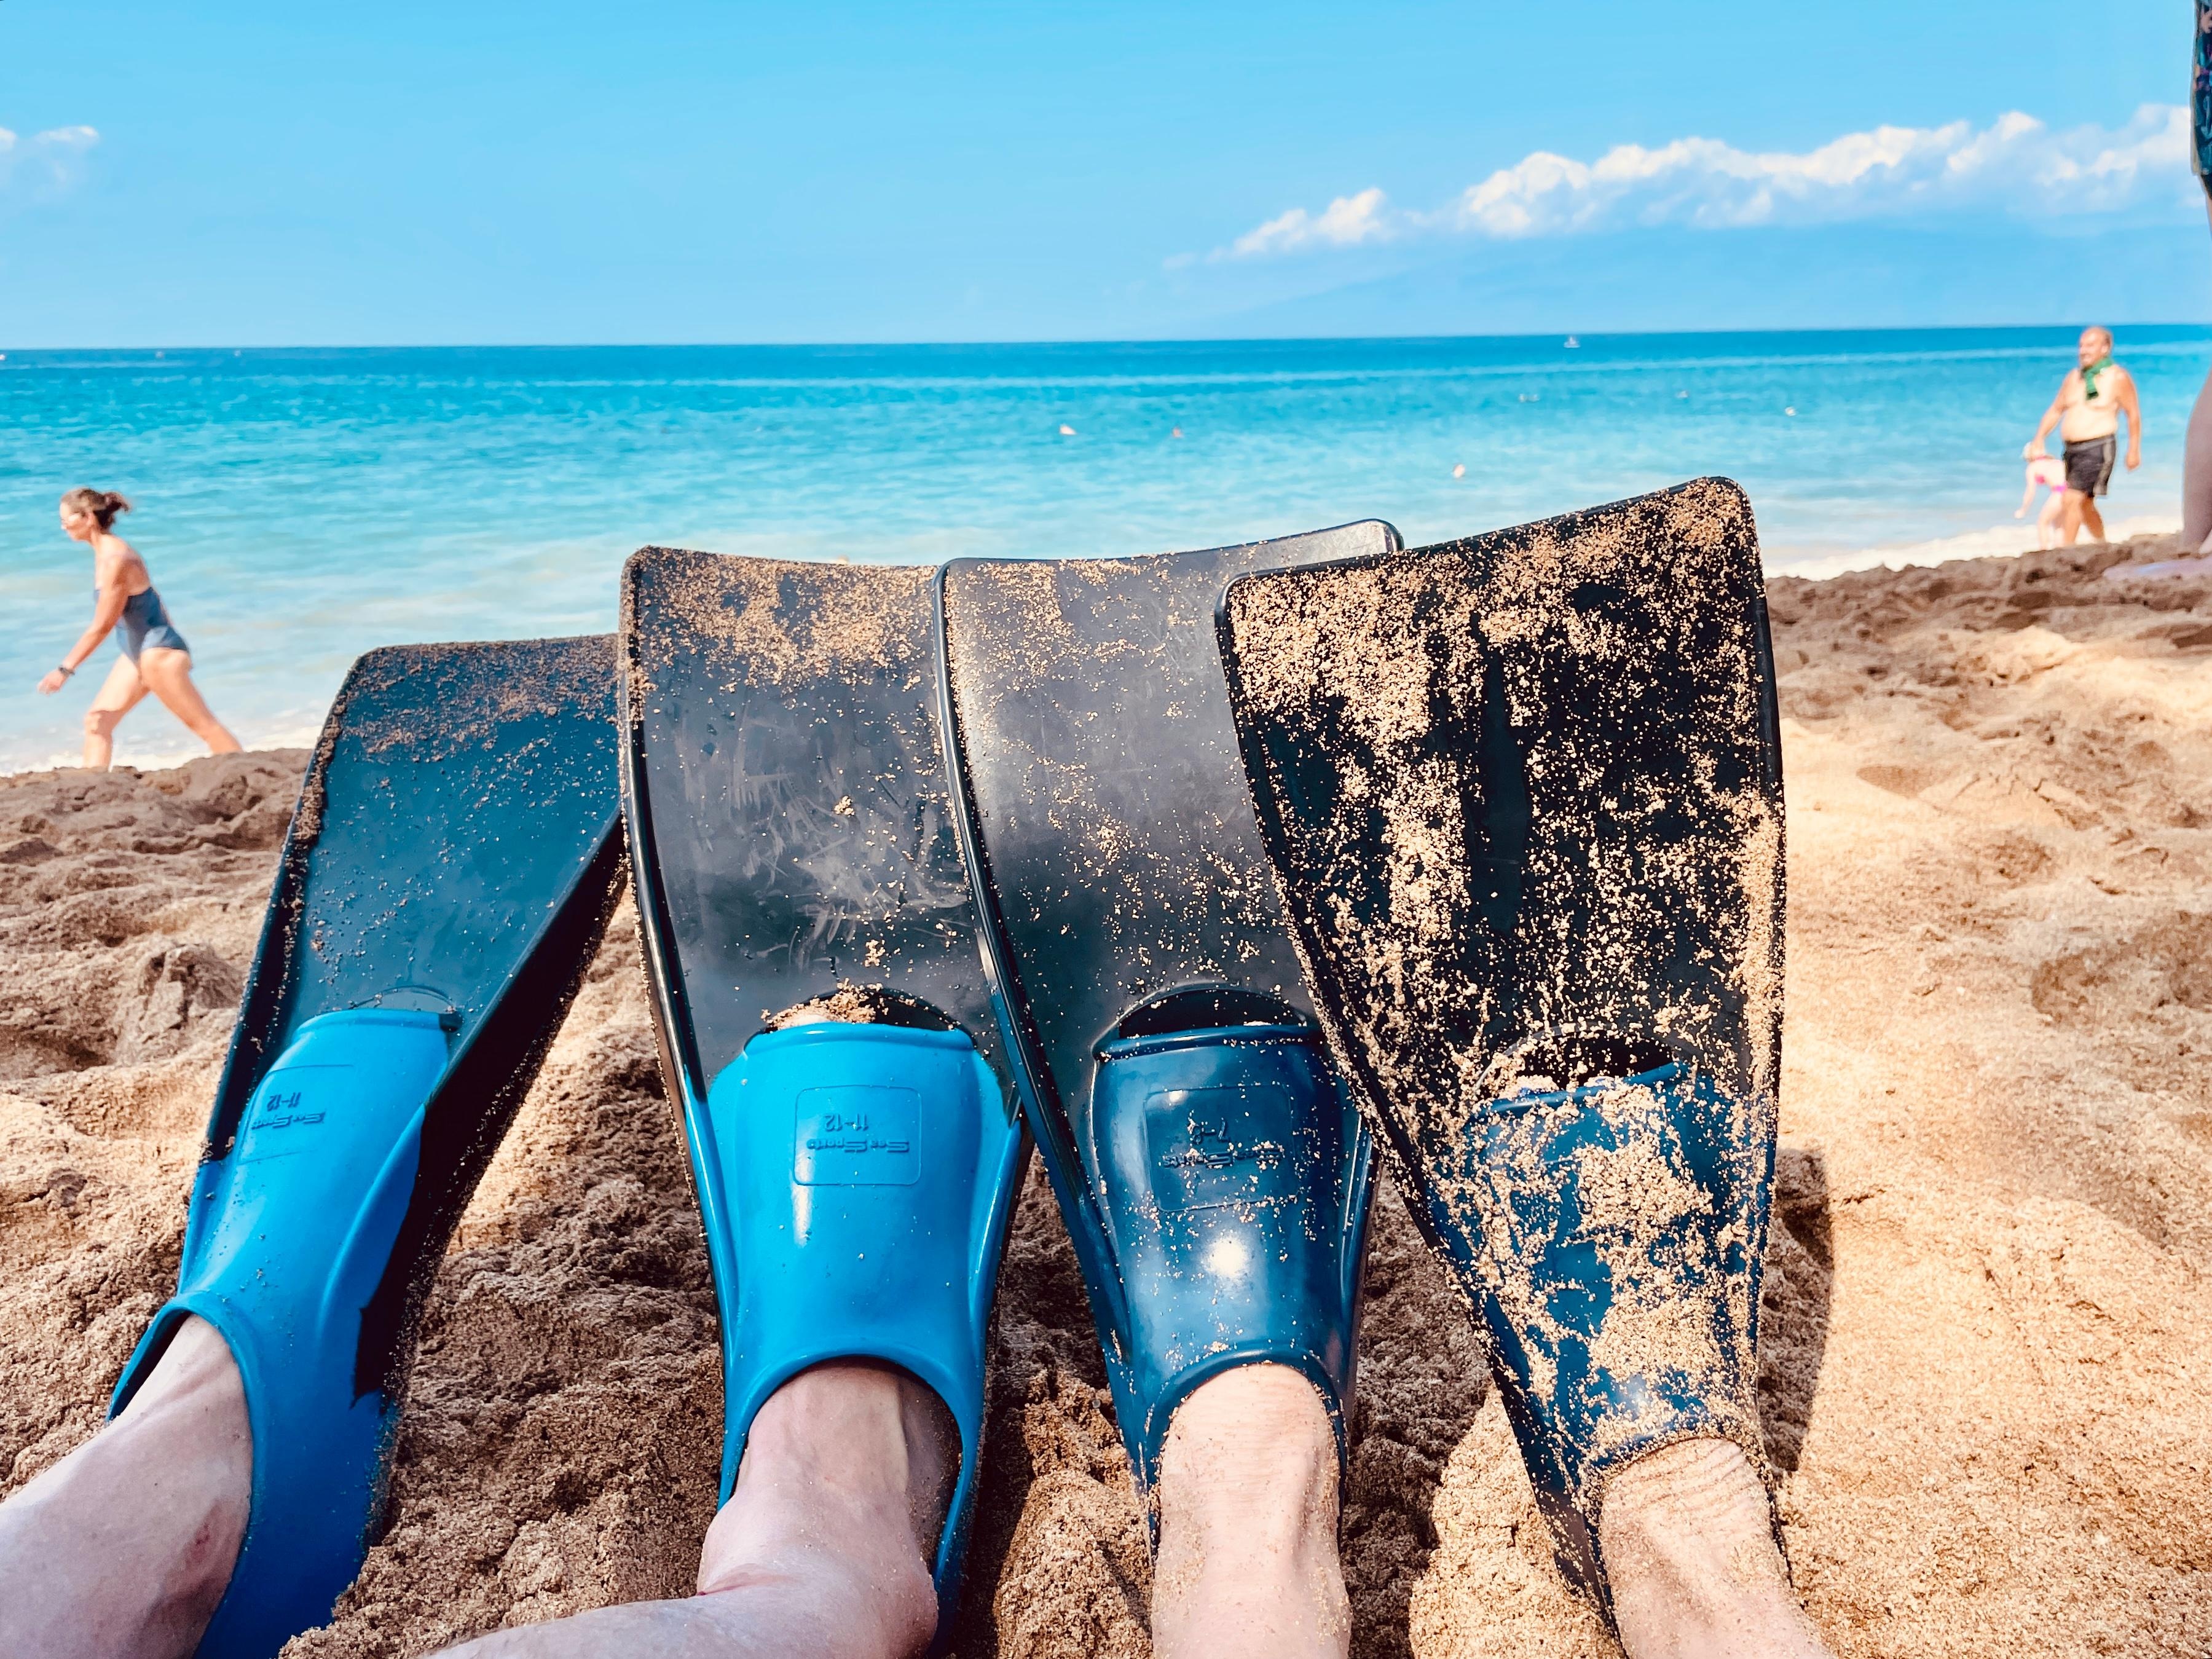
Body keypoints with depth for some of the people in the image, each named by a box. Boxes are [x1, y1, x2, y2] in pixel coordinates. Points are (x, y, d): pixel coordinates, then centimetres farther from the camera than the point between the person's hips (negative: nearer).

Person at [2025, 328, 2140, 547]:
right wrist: (2038, 440, 4)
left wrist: (2134, 450, -4)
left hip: (2098, 448, -7)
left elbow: (2133, 414, -3)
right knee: (2084, 505, 17)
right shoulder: (2073, 377, 12)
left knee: (2073, 500, -17)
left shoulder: (2117, 377, -5)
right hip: (2072, 448, 7)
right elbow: (2055, 410, 15)